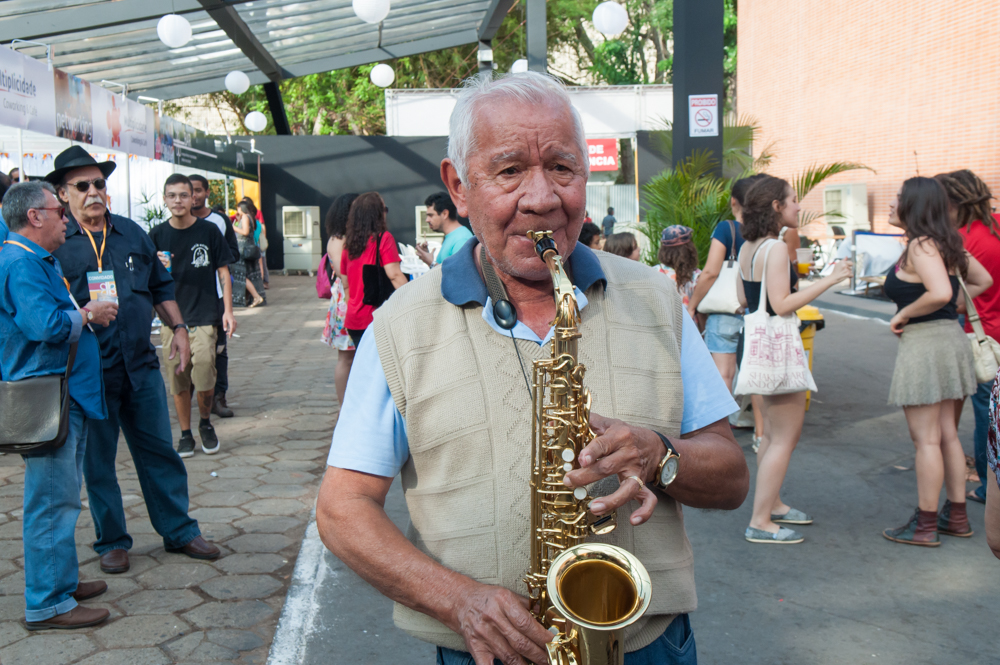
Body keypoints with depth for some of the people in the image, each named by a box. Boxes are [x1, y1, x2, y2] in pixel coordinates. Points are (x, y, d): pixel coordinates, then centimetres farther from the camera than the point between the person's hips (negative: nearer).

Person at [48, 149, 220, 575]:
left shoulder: (132, 233, 11)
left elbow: (161, 287, 19)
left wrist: (177, 328, 11)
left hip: (141, 364, 4)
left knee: (160, 451, 10)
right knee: (98, 460, 8)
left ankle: (179, 531, 22)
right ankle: (112, 542, 23)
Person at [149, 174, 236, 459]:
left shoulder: (208, 231, 0)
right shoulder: (157, 235, 4)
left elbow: (223, 272, 5)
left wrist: (228, 310, -2)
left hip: (204, 315, -2)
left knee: (204, 376, -11)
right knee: (177, 379, 4)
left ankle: (206, 423, 16)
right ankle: (185, 433, 20)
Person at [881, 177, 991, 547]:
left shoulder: (921, 245, -17)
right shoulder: (946, 243, 11)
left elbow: (940, 293, -31)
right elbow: (982, 280, 21)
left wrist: (904, 314, -17)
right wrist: (953, 307, 15)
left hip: (924, 343, -10)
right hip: (949, 337, 10)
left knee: (926, 439, -1)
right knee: (946, 434, 16)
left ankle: (924, 525, 7)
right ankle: (956, 516, 25)